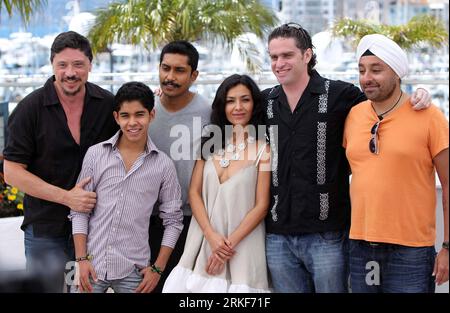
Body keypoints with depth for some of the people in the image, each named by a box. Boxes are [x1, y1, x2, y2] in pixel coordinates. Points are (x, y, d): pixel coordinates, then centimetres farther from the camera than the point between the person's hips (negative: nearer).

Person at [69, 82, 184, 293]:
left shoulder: (163, 165, 1)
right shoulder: (95, 154, 2)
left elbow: (173, 220, 5)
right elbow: (79, 209, 3)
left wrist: (158, 268, 0)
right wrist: (81, 259, -4)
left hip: (133, 272, 0)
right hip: (91, 266, 0)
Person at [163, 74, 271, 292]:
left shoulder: (263, 149, -4)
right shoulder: (210, 143, 7)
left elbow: (261, 206, -7)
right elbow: (194, 193, 3)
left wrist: (230, 242, -12)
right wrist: (212, 235, -10)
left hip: (242, 242, -3)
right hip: (203, 237, 3)